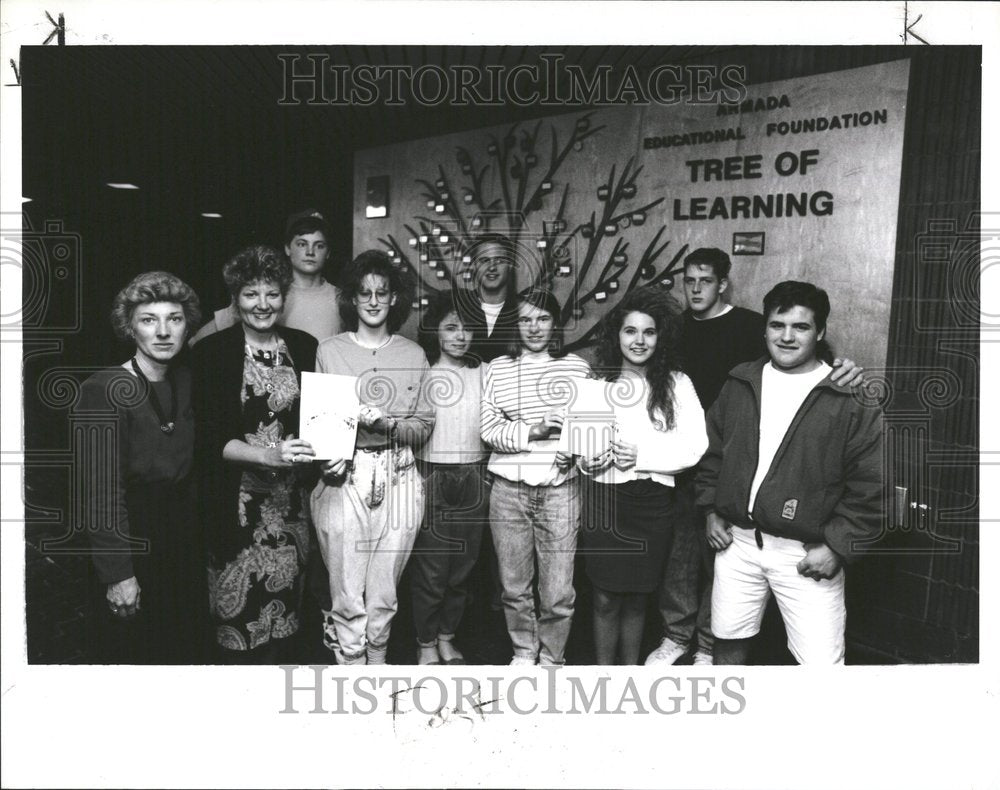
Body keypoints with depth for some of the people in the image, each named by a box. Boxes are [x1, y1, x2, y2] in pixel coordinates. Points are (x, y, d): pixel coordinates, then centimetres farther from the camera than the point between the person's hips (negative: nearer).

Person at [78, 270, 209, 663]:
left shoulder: (184, 380, 4)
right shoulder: (105, 388, -17)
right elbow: (102, 490, -18)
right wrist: (117, 573, -19)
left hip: (183, 533, 6)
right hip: (131, 538, -6)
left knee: (188, 645, 17)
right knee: (130, 649, 9)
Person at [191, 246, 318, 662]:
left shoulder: (304, 347, 7)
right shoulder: (212, 351, -5)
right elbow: (209, 436, -9)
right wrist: (269, 455, -23)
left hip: (292, 498, 3)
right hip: (237, 500, -3)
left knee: (284, 596, 9)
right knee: (239, 602, 1)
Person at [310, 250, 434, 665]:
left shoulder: (413, 355, 8)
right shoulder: (329, 351, 5)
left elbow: (424, 426, 6)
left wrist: (388, 424, -12)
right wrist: (327, 453, -15)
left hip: (398, 481, 2)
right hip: (343, 479, -1)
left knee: (383, 596, 9)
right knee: (347, 598, -1)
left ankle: (377, 661, 28)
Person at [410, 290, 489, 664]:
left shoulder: (483, 373, 6)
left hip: (473, 481, 3)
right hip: (431, 479, -3)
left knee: (463, 568, 11)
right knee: (430, 569, 3)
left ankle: (447, 637, 31)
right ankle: (426, 643, 23)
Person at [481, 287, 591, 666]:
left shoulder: (577, 367, 5)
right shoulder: (498, 368, 6)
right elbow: (488, 427, 0)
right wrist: (532, 431, -14)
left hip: (559, 489, -1)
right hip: (508, 489, 1)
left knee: (558, 591, 1)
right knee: (514, 585, 11)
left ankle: (551, 657, 25)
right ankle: (523, 652, 33)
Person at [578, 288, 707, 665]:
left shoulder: (676, 384, 0)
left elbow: (694, 447, -6)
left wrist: (642, 456, -14)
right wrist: (584, 457, -10)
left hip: (651, 502, 0)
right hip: (602, 497, 0)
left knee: (636, 597, 14)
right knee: (605, 598, 8)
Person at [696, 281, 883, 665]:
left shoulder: (850, 396, -8)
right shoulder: (740, 384, 6)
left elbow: (870, 484, -8)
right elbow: (712, 450, 15)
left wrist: (837, 547, -12)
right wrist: (711, 510, 7)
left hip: (806, 553, -4)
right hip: (736, 539, 4)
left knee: (820, 660, -3)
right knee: (728, 641, 16)